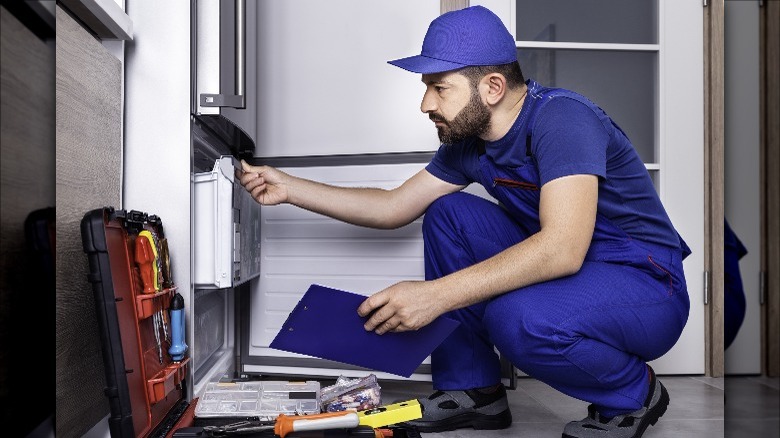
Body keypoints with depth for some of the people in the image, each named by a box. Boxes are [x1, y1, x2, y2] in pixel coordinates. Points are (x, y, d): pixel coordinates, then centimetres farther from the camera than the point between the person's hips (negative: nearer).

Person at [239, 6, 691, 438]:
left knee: (518, 318, -36)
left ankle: (635, 392, -3)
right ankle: (473, 390, 5)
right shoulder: (468, 141, 0)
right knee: (447, 213, -3)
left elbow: (563, 248, -35)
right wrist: (288, 187, 5)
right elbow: (393, 207, 9)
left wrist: (435, 295, -38)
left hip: (646, 284, -7)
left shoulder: (561, 118, -24)